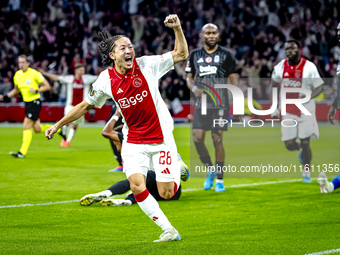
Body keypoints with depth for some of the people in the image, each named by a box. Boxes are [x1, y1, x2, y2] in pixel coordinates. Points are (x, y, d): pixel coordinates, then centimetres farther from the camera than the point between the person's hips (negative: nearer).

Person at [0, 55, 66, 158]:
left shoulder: (34, 73, -13)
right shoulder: (17, 75, 5)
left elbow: (47, 86, -8)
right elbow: (16, 90, 20)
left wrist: (36, 91, -22)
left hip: (35, 102, -7)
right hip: (27, 103, 7)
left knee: (26, 127, -12)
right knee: (37, 129, 11)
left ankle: (23, 152, -9)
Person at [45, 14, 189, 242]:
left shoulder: (147, 65, -10)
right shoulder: (105, 81, -5)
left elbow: (181, 54, -7)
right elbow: (86, 105, 10)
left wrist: (177, 28, -22)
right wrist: (58, 125, 12)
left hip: (161, 138, -2)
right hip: (134, 142, 2)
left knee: (166, 193, -6)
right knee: (137, 187, -18)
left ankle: (177, 172, 31)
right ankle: (169, 231, -4)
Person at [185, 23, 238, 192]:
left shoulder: (225, 55, 3)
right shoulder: (195, 55, 10)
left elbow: (233, 78, 5)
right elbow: (189, 77, 17)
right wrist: (193, 88, -6)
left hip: (220, 103, -3)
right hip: (201, 103, 3)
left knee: (217, 140, -5)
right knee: (197, 139, -6)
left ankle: (219, 179, 3)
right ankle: (210, 170, 17)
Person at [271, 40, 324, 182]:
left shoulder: (309, 67, -11)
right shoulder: (280, 67, 1)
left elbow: (319, 87, -5)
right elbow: (274, 86, 16)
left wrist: (309, 96, -25)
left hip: (306, 110, -3)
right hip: (288, 111, 3)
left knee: (305, 143, -4)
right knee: (289, 145, 0)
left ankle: (306, 171, 17)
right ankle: (300, 149, 36)